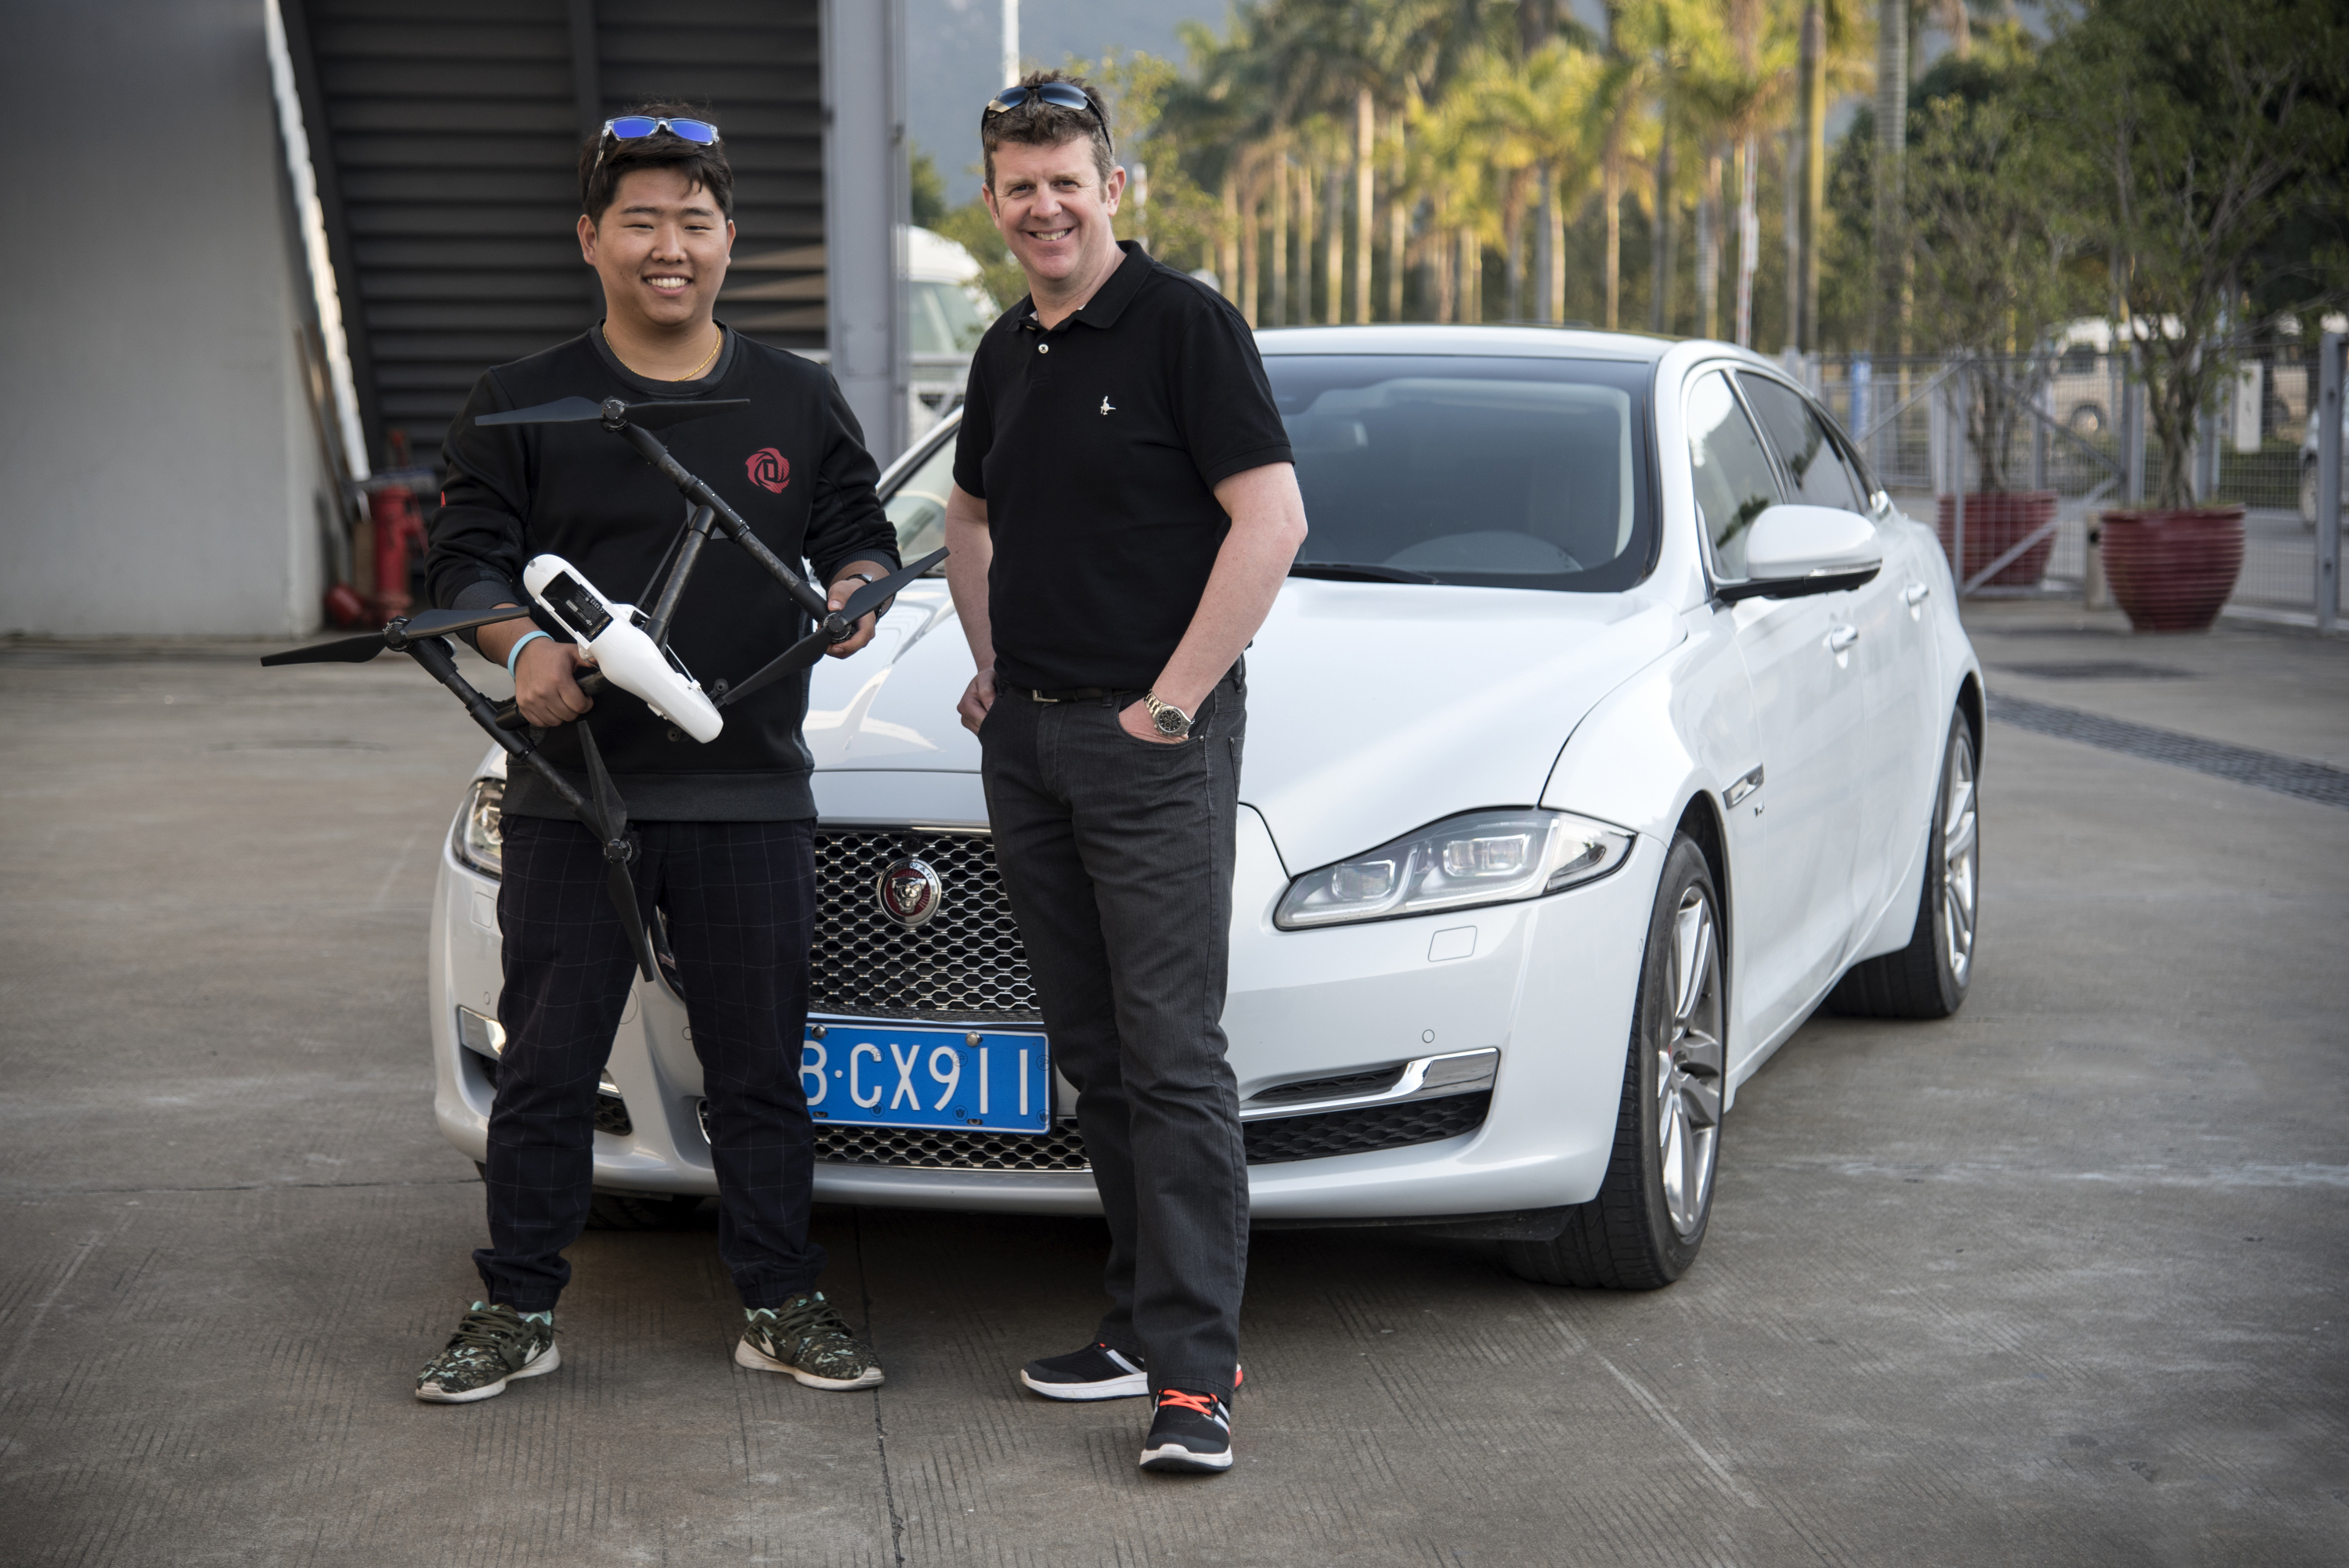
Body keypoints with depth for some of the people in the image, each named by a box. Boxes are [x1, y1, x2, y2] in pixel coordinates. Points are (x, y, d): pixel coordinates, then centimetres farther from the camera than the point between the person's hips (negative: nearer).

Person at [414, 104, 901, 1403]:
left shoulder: (797, 401, 10)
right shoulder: (522, 405, 4)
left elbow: (860, 536, 13)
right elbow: (466, 561, 0)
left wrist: (856, 588, -10)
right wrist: (521, 647, -20)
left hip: (752, 794, 1)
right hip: (573, 788, -1)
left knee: (761, 1069, 8)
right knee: (546, 1066, 5)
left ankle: (782, 1308, 19)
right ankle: (516, 1311, 16)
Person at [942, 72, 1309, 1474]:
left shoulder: (1184, 323, -8)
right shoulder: (1009, 353, 15)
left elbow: (1273, 518, -16)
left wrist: (1174, 700, -15)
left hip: (1153, 738, -8)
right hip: (1027, 740, 8)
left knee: (1173, 1055, -10)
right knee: (1093, 1055, 11)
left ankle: (1195, 1368, -9)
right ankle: (1145, 1314, 20)